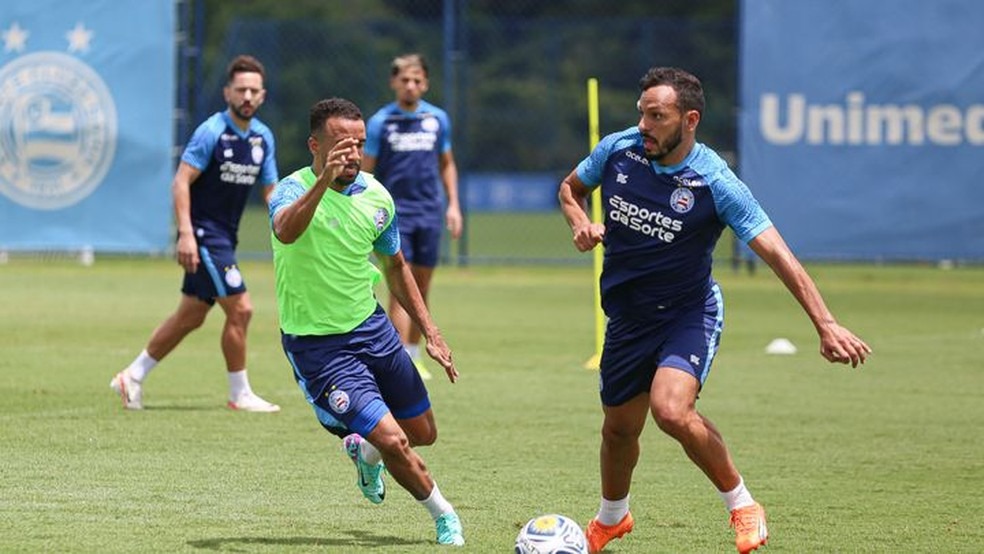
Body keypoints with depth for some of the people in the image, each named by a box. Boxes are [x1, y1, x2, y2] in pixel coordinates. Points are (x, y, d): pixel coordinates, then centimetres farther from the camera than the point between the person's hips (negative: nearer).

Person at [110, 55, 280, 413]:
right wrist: (186, 233, -24)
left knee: (190, 317, 12)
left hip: (224, 236, 8)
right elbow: (181, 181, -17)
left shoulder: (263, 138, 7)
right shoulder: (212, 131, -15)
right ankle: (240, 394, 2)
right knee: (240, 309, -10)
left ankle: (133, 377, 23)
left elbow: (271, 193, 13)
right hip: (202, 233, -8)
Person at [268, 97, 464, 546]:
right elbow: (285, 231, -44)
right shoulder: (294, 190, -19)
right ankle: (443, 515, 13)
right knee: (394, 442, -13)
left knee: (423, 433, 13)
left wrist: (430, 332, 13)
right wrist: (323, 181, -59)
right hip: (316, 344, -6)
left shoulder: (376, 196, 0)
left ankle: (364, 452, 45)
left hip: (371, 326, 6)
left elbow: (395, 266, 16)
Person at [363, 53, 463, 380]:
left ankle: (414, 356, 22)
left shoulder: (438, 119, 7)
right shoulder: (380, 123, -3)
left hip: (429, 215, 4)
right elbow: (365, 173, 1)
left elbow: (447, 164, 18)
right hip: (394, 214, -4)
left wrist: (453, 204, 10)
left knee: (421, 290, 9)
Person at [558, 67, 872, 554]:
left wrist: (825, 324, -29)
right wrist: (580, 222, -10)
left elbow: (776, 254, -22)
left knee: (671, 410, -29)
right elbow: (570, 188, 13)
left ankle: (741, 506, -6)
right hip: (627, 315, 5)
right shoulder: (617, 150, -9)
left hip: (689, 312, -5)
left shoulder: (714, 183, -21)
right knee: (619, 428, 14)